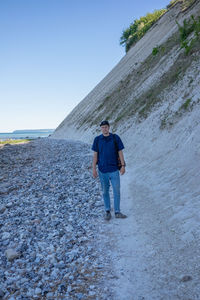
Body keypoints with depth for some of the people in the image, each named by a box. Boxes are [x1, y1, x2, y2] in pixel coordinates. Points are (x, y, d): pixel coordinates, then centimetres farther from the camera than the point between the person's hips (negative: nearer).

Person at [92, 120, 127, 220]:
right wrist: (94, 169, -1)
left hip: (114, 170, 0)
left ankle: (117, 212, 14)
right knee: (105, 191, 9)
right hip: (102, 170, 1)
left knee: (117, 191, 1)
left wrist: (123, 166, -4)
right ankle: (107, 212, 22)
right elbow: (95, 155, 3)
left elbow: (120, 152, 1)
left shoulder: (115, 138, -2)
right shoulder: (97, 139, 0)